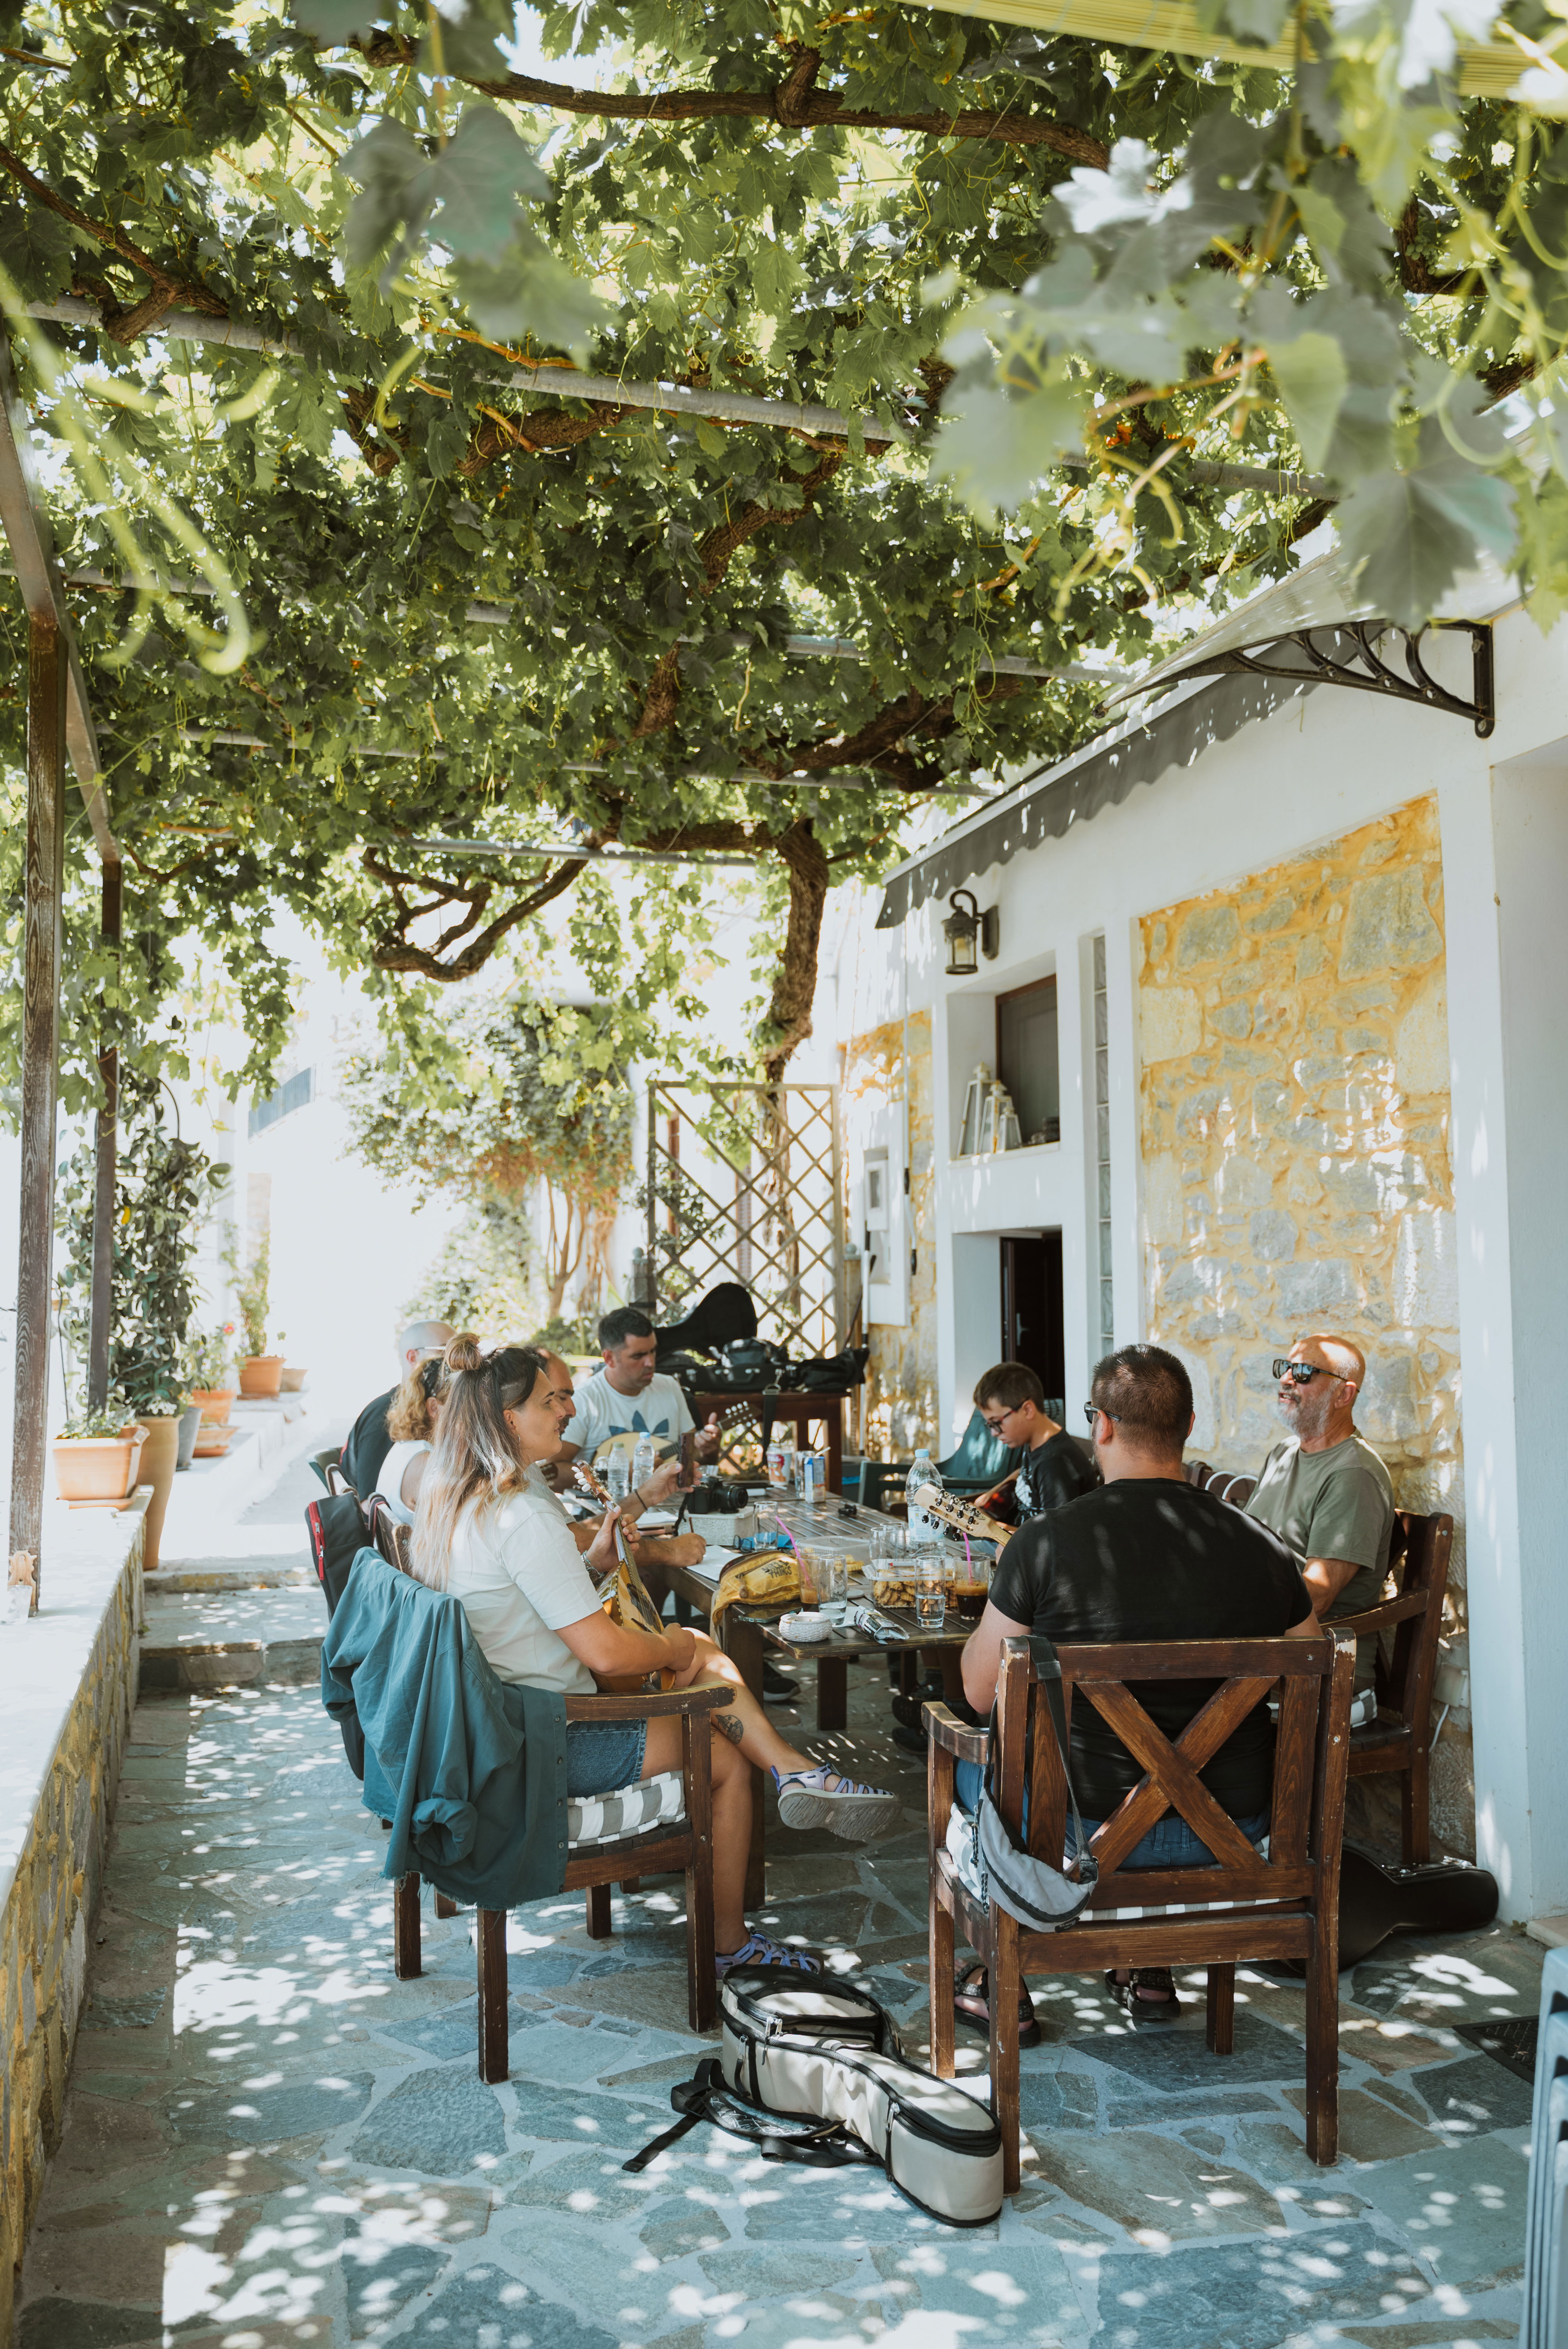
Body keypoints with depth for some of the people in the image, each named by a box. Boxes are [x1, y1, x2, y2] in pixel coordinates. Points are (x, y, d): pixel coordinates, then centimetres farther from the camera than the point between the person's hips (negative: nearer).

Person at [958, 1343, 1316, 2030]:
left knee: (972, 1761, 28)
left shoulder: (1045, 1542, -16)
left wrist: (1002, 1598, 12)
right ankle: (1148, 1971, 39)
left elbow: (980, 1692, -5)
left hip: (1079, 1830, -3)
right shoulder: (1260, 1546, -8)